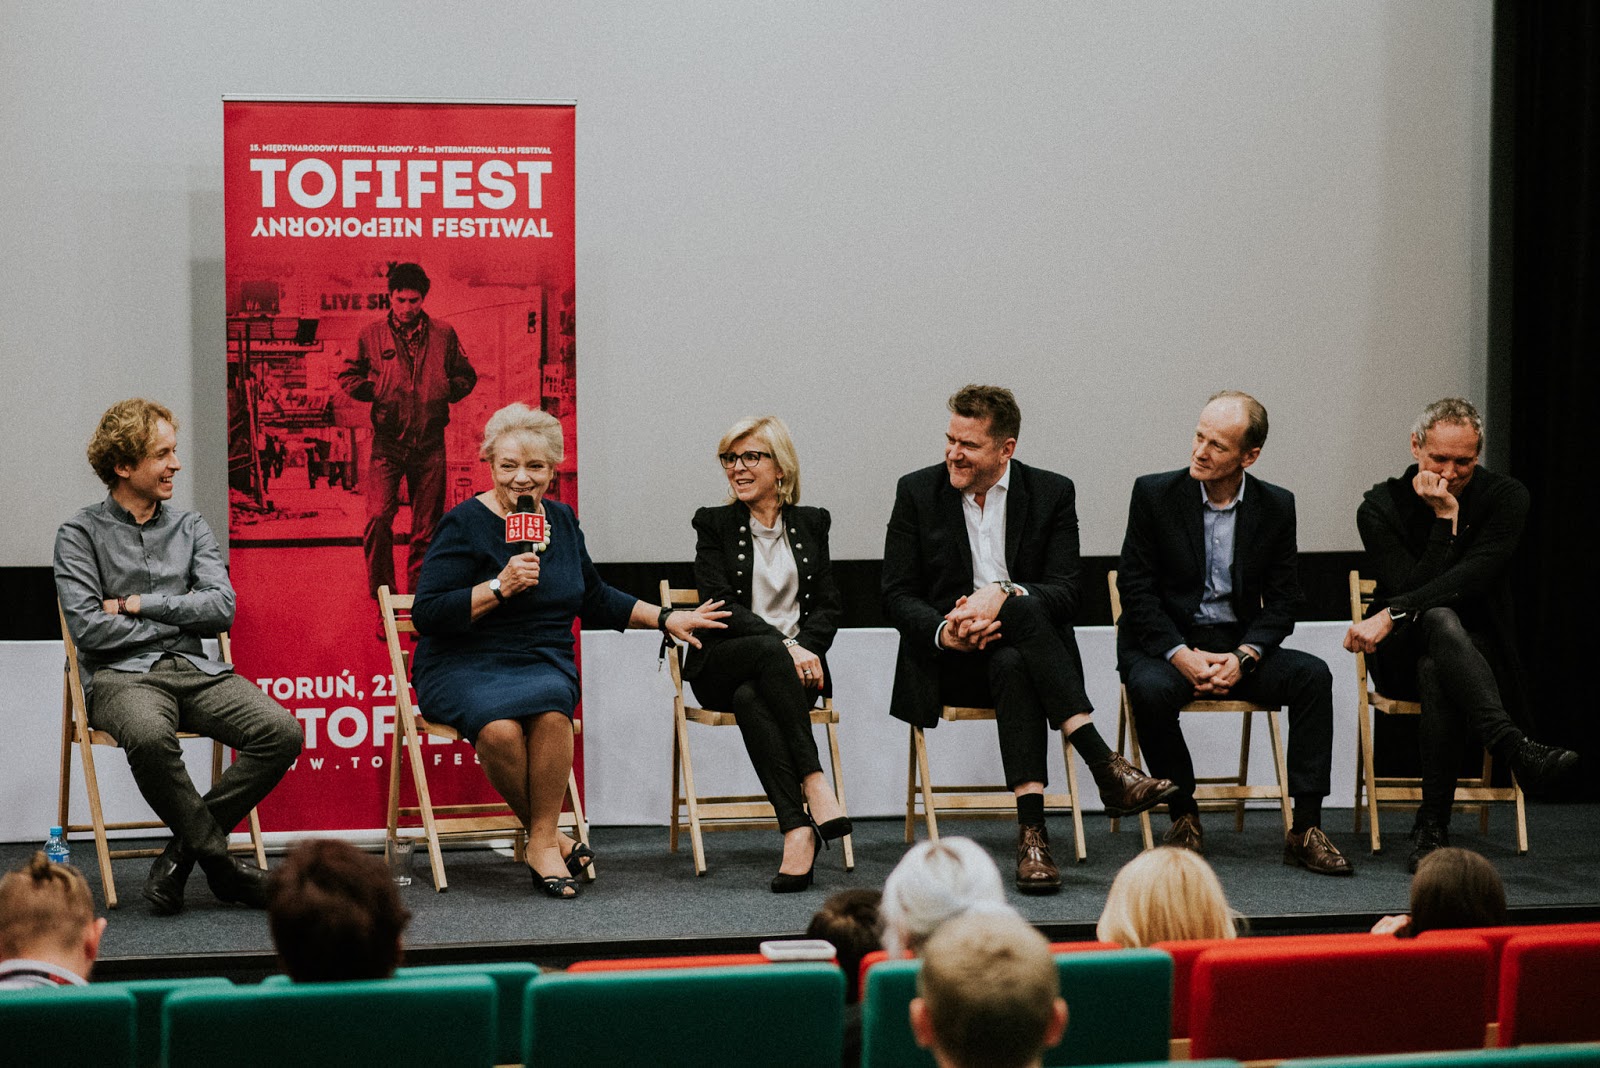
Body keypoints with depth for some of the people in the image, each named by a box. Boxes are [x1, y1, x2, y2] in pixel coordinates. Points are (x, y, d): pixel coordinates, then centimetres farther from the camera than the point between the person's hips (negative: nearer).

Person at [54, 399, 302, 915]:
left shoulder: (190, 527, 17)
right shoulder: (81, 534, 5)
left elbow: (221, 606, 3)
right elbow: (88, 628, -8)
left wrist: (137, 605, -4)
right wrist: (178, 617, -1)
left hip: (195, 669, 4)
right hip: (121, 674, -4)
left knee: (282, 732, -23)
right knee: (150, 736, -41)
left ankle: (187, 846, -12)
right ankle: (218, 860, -21)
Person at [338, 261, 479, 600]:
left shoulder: (443, 334, 6)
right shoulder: (371, 336, 3)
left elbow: (466, 375, 16)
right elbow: (347, 376, 12)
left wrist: (446, 393, -2)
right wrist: (376, 393, -5)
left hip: (430, 443, 1)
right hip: (387, 444, -1)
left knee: (427, 525, 5)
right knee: (378, 517, -14)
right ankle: (381, 591, 0)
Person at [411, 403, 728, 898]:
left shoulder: (561, 520, 13)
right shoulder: (465, 523, -5)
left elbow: (594, 599, 28)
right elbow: (426, 613, -13)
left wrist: (666, 619, 23)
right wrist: (499, 587, -20)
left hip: (544, 665, 4)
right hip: (465, 666, -4)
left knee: (550, 708, -33)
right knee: (500, 727, -36)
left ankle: (543, 840, -19)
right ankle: (547, 834, -13)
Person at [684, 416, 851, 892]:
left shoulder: (811, 523, 15)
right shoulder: (714, 524, 8)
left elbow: (828, 605, 9)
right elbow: (719, 605, -6)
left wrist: (806, 648, -13)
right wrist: (782, 645, -21)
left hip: (795, 662, 1)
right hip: (721, 667, -1)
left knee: (751, 698, -37)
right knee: (767, 652, -39)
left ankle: (797, 830, -47)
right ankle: (814, 783, -44)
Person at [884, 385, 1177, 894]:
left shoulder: (1051, 493, 4)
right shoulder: (917, 491, 4)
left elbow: (1066, 593, -5)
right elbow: (897, 596, 1)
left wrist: (1003, 594, -25)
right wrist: (943, 631, -20)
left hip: (1020, 651, 1)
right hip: (947, 659, -1)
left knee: (1012, 667, -38)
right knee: (1023, 611, -34)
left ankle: (1032, 829, -44)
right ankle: (1105, 767, -41)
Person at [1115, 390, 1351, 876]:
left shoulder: (1276, 506, 1)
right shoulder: (1154, 494, -5)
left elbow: (1282, 600, 2)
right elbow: (1136, 590, -7)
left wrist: (1243, 656, -16)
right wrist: (1182, 655, -20)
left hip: (1238, 647, 3)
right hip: (1165, 645, -2)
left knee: (1312, 675, -23)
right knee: (1151, 690, -35)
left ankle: (1305, 829, -20)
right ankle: (1183, 817, -13)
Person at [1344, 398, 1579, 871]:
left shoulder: (1504, 496, -4)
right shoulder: (1380, 507, -3)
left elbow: (1472, 578, -20)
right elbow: (1410, 588, -16)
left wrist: (1391, 614, -29)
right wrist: (1444, 519, -21)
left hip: (1478, 650, 0)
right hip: (1401, 657, 0)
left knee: (1435, 670, -38)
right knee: (1439, 619, -38)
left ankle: (1432, 826, -36)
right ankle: (1518, 750, -57)